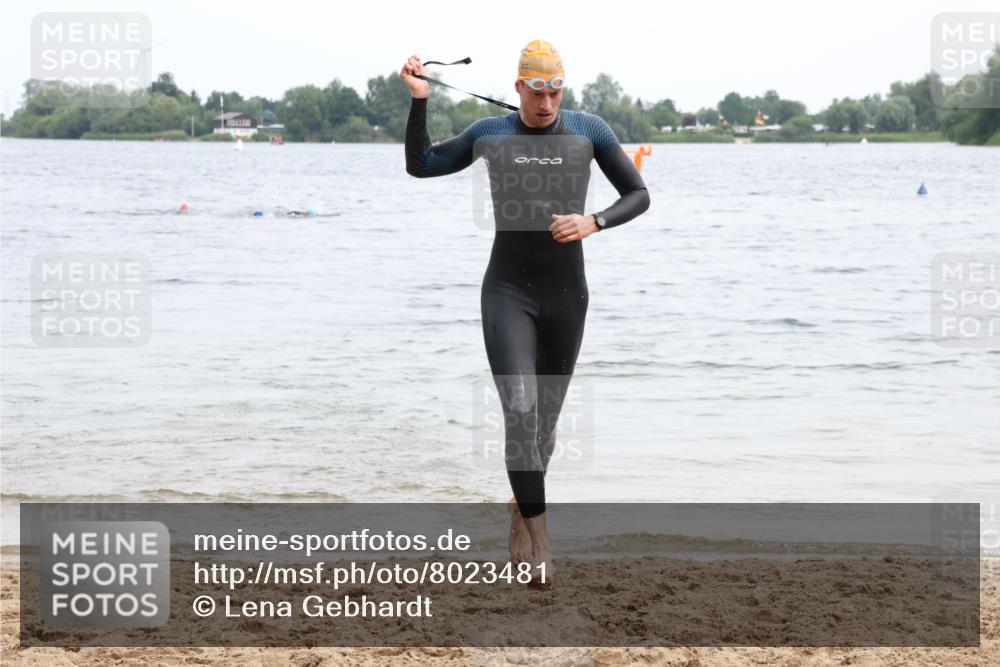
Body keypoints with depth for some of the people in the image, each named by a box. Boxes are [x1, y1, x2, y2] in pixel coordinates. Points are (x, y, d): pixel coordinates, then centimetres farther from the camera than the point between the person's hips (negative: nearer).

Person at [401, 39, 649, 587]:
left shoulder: (588, 130, -2)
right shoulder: (491, 133, 0)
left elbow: (638, 195, 3)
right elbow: (420, 165, 10)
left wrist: (593, 222, -15)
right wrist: (419, 101, -2)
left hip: (567, 294, 2)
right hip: (508, 291, -1)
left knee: (545, 419, 14)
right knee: (521, 412, -17)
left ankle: (521, 510, 39)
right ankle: (540, 540, -12)